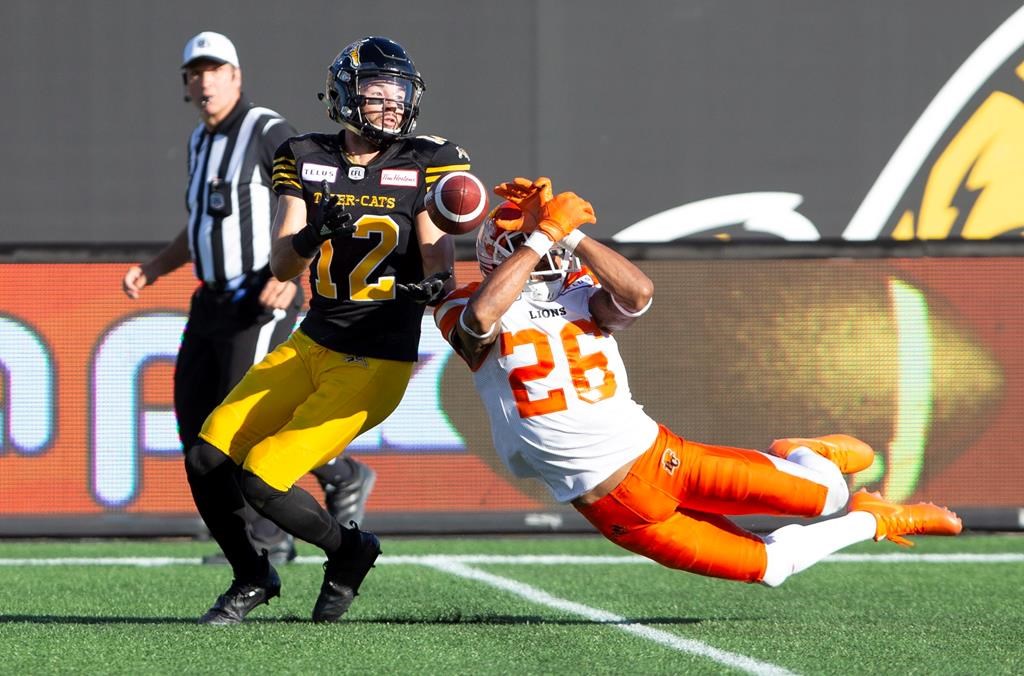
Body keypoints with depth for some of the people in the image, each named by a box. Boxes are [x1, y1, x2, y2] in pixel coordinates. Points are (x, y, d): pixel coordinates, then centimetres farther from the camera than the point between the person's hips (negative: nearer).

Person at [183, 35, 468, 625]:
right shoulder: (308, 161, 3)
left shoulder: (424, 166, -7)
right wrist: (313, 234, -25)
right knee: (208, 460, -2)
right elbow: (282, 267, -3)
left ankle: (350, 552, 12)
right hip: (310, 347, 5)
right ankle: (253, 578, 21)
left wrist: (435, 283, -35)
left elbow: (440, 267, -11)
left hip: (374, 365, -5)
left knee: (262, 480, -15)